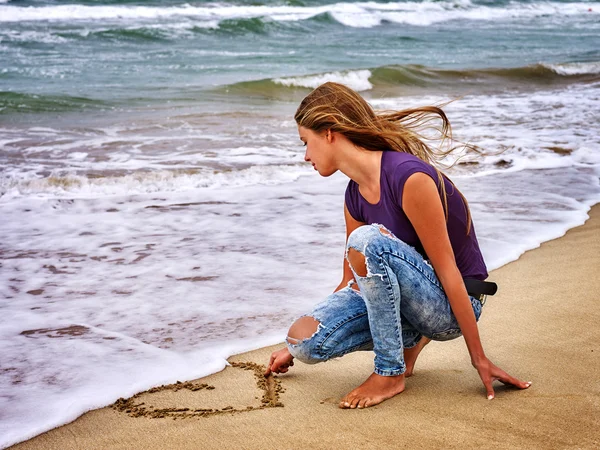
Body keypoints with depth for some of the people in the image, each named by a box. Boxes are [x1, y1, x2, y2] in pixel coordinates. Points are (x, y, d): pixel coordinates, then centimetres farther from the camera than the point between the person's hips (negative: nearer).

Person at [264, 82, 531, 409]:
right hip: (404, 299, 7)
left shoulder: (409, 178, -23)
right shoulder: (355, 197, 2)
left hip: (450, 307, -7)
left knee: (367, 239, -33)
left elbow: (448, 271, -21)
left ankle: (390, 373, -18)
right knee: (304, 338, -15)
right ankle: (408, 339, 7)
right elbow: (353, 282, 12)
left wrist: (479, 358, -17)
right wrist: (297, 347, 18)